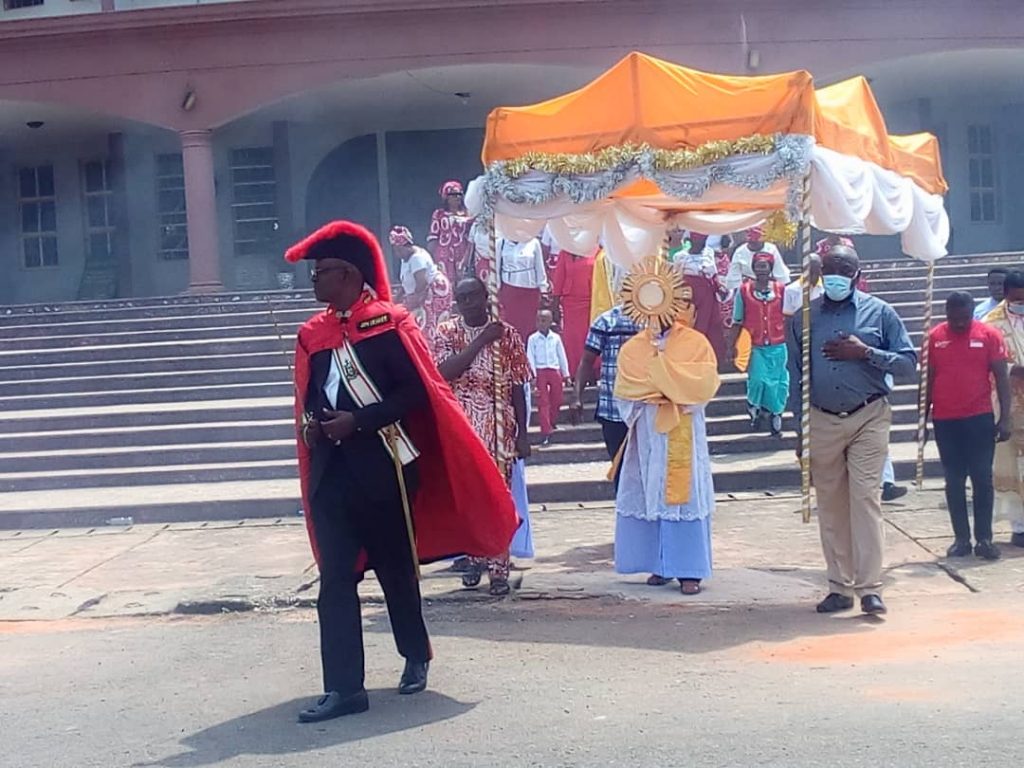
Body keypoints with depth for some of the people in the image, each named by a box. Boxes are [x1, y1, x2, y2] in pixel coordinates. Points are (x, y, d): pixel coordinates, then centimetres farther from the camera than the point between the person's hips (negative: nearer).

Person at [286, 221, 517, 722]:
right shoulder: (313, 333, 11)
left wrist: (358, 421, -18)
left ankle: (416, 656, 33)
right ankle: (343, 687, 2)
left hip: (382, 466, -5)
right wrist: (311, 423, -4)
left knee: (396, 568, 11)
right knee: (335, 578, -1)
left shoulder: (389, 322, -7)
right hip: (331, 470, 5)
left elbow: (417, 392, -12)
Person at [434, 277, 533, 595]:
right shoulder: (446, 332, 3)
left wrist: (523, 433, -1)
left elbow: (518, 387, 3)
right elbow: (445, 372, -15)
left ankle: (499, 568, 2)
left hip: (498, 428, -1)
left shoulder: (507, 334, 2)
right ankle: (475, 558, 20)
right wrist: (481, 340, -16)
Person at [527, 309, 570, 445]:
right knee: (543, 402, -5)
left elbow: (562, 356, 11)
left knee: (557, 399, 11)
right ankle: (546, 431, -7)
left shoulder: (556, 338, 5)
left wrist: (565, 373, 12)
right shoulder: (533, 338, 0)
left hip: (555, 371, 3)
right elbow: (530, 357, -2)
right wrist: (533, 374, -10)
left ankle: (552, 423, 36)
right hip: (540, 372, -3)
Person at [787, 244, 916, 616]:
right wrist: (801, 430, 7)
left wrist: (865, 353, -14)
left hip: (868, 418, -2)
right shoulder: (804, 317, 8)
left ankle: (869, 588, -9)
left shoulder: (879, 312, 3)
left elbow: (908, 362, 1)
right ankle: (840, 587, 13)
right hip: (821, 421, 3)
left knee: (865, 498, -11)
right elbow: (796, 375, 10)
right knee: (830, 505, 5)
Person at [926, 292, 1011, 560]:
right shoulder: (934, 337, 3)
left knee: (982, 479, 0)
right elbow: (928, 379, 8)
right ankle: (961, 539, 12)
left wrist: (1005, 417, -7)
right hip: (945, 421, 2)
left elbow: (1001, 378, -1)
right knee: (954, 482, 6)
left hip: (980, 419, -1)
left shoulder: (989, 335, -2)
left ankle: (984, 538, 7)